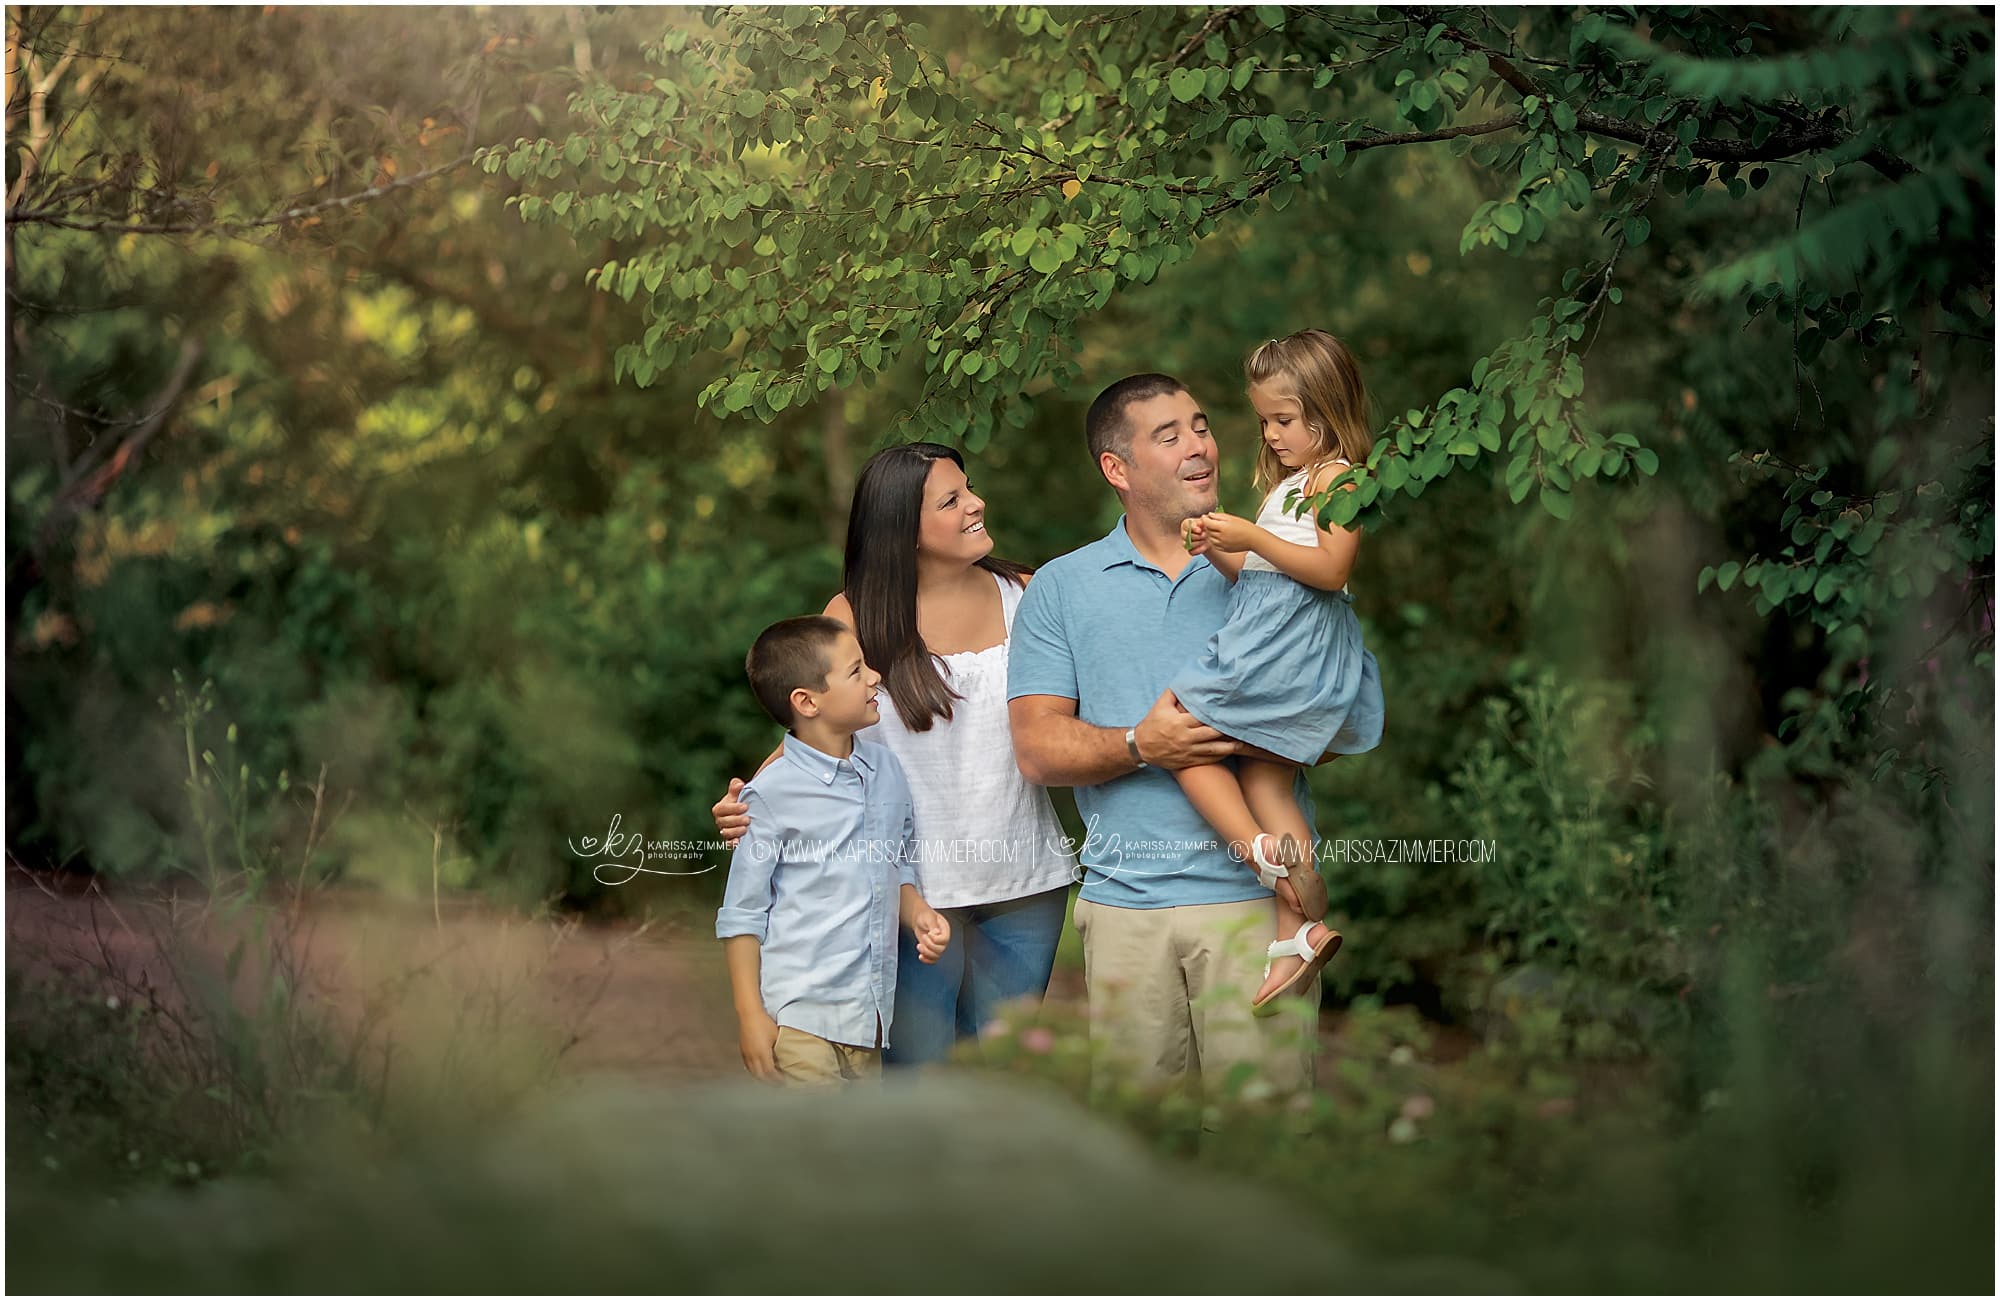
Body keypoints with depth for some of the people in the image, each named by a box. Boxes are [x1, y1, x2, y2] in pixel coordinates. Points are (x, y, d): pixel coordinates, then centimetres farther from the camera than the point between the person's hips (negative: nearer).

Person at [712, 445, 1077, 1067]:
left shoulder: (1024, 595, 5)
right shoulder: (854, 617, -3)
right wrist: (746, 801, -16)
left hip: (1026, 877, 3)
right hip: (919, 885, -3)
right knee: (919, 1068, -1)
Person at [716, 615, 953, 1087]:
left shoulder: (888, 771, 9)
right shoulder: (771, 795, -10)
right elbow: (741, 914, -6)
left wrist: (917, 912, 1)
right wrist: (750, 1015, -9)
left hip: (871, 1013, 6)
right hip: (800, 1020, -6)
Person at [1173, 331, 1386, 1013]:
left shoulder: (1335, 477, -7)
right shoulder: (1288, 481, 24)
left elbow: (1330, 569, -18)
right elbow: (1261, 571, 24)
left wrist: (1251, 537, -19)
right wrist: (1218, 550, 7)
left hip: (1297, 646, -10)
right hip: (1269, 642, 10)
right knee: (1264, 777, 6)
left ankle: (1263, 854, -15)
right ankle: (1297, 931, 4)